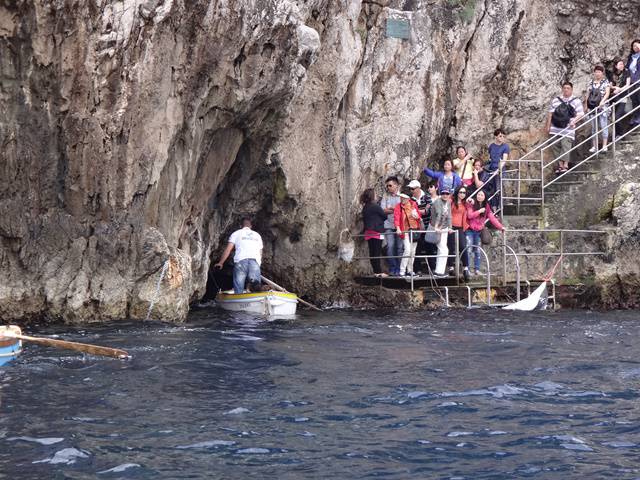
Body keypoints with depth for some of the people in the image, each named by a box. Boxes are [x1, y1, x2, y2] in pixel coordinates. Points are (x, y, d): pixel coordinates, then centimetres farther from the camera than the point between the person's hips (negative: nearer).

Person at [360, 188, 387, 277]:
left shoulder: (365, 208, 9)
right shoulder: (375, 206, -13)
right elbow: (384, 216, -4)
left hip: (368, 232, 7)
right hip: (377, 232, -7)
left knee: (372, 252, 7)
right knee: (377, 252, -5)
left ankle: (376, 271, 11)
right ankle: (379, 272, -5)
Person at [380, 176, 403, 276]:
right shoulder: (385, 197, 12)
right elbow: (383, 210, 2)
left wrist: (390, 209, -8)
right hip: (389, 225, 1)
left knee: (400, 247, -2)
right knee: (390, 246, -4)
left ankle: (399, 268, 3)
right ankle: (392, 268, 3)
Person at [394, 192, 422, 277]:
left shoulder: (413, 204, 5)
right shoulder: (398, 207, -7)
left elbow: (419, 215, 17)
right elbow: (396, 218, -17)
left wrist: (417, 215, -7)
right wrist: (398, 228, -32)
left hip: (415, 230, 5)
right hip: (406, 231, -5)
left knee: (413, 251, 12)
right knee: (407, 250, -18)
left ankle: (410, 270, 24)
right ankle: (402, 272, -15)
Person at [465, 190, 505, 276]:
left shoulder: (486, 206, 8)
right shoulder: (471, 204, -3)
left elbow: (492, 217, 2)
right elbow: (470, 215, -15)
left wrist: (500, 227, -6)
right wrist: (479, 211, -19)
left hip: (479, 231, 4)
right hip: (470, 230, -4)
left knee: (477, 250, 9)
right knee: (469, 250, -10)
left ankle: (477, 269, 14)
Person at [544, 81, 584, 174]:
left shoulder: (576, 101, 3)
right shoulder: (556, 100, 11)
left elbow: (581, 114, -2)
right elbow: (550, 113, 13)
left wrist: (574, 120, -19)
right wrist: (548, 125, 9)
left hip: (568, 129, -4)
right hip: (555, 128, 4)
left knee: (565, 146, -12)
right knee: (556, 146, 3)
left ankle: (565, 165, -7)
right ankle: (560, 164, 11)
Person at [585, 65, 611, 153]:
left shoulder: (606, 82, 1)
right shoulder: (591, 83, 12)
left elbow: (607, 93, -9)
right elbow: (587, 95, 13)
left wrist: (603, 101, -25)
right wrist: (586, 106, 7)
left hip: (602, 106, -4)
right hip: (592, 107, 4)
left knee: (603, 126, -5)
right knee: (593, 127, 7)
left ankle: (604, 145, -2)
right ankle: (594, 146, 11)